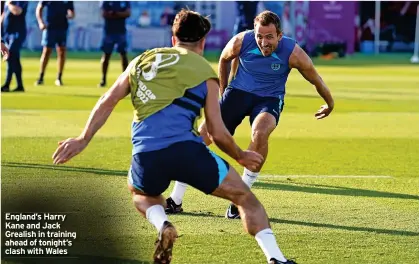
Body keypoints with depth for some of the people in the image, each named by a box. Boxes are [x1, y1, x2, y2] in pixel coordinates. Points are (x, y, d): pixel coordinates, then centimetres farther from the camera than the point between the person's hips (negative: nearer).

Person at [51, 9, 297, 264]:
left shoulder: (143, 60, 23)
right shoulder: (204, 71, 12)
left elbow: (107, 101, 19)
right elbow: (218, 134, 9)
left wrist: (83, 140, 26)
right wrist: (241, 156, 27)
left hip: (145, 156, 3)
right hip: (186, 148, -3)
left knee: (142, 194, 37)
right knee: (245, 197, 13)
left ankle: (162, 225, 5)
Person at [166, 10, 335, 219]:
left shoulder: (293, 53, -22)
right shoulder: (241, 42, -19)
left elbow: (315, 79, -2)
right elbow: (224, 59, 7)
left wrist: (329, 103, 13)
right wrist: (222, 91, 15)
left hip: (270, 99, -2)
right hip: (238, 92, 2)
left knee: (260, 133, -35)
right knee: (203, 134, -13)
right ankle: (175, 200, -2)